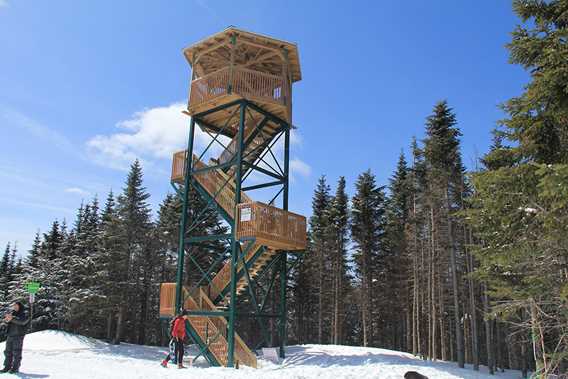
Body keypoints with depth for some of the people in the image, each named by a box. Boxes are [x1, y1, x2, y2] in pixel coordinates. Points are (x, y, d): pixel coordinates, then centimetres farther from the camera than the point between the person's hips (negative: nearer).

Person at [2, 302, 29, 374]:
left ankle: (15, 368, 0)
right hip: (10, 335, 6)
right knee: (8, 352, 9)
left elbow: (22, 321, -20)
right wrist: (7, 320, -18)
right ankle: (7, 367, 17)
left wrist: (12, 318, -28)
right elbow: (6, 322, 6)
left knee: (16, 352, -5)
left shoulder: (24, 315, -1)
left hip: (18, 336, -6)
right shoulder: (12, 313, 15)